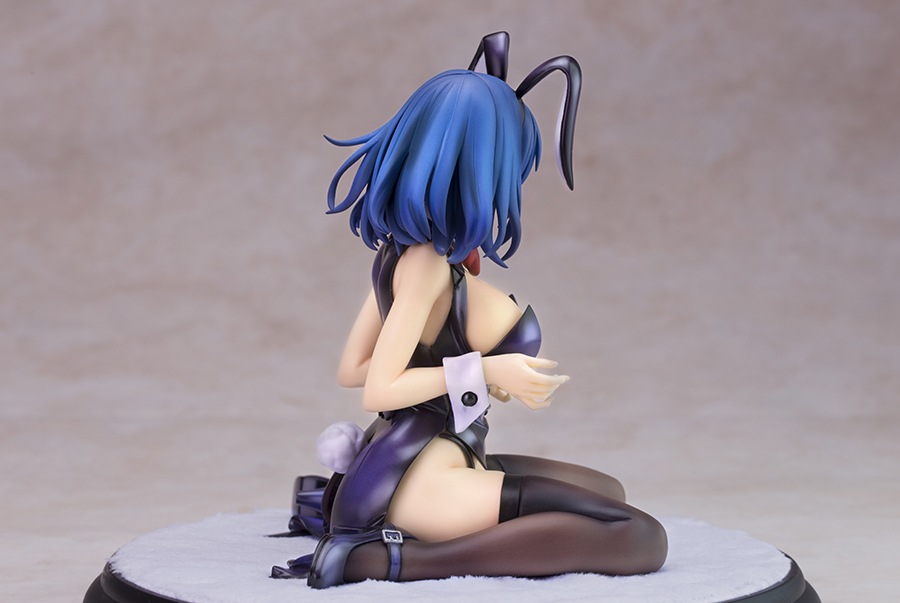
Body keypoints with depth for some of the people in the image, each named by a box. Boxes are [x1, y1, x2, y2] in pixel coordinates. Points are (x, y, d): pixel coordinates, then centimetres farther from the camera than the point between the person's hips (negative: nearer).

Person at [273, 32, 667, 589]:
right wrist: (482, 371, -16)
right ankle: (388, 557, -18)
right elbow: (379, 390, -19)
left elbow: (351, 369, 14)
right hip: (421, 476, -10)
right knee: (642, 538, -17)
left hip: (434, 459, 10)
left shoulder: (401, 247, 9)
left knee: (608, 494, 25)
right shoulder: (427, 262, -17)